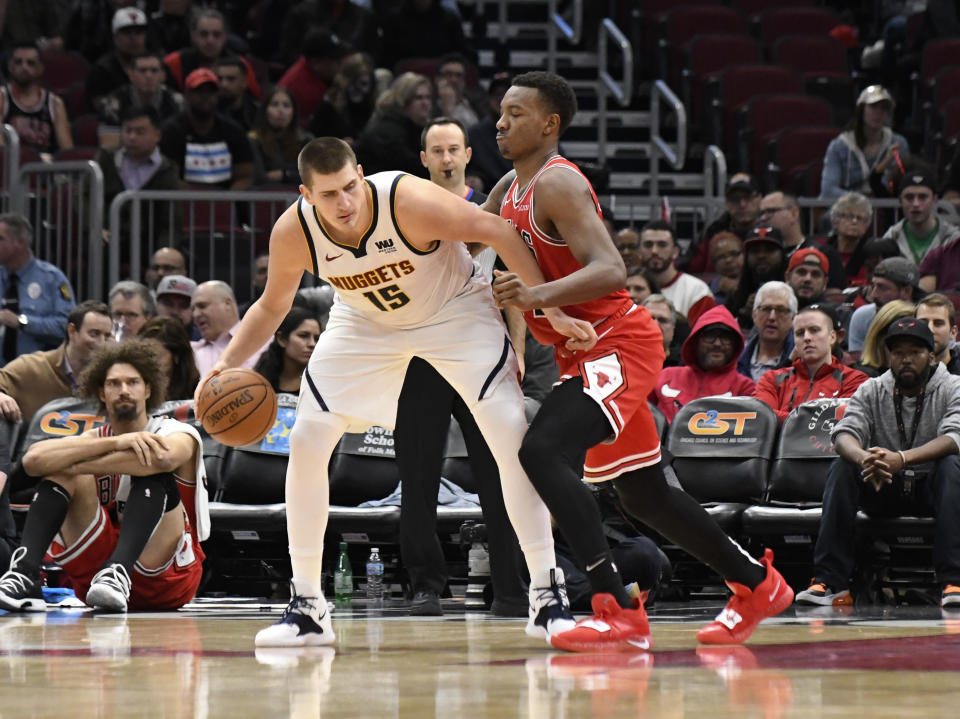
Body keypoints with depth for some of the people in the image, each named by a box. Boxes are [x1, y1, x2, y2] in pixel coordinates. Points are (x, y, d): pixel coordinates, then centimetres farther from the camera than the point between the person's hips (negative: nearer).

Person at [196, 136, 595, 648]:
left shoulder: (409, 201, -36)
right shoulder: (293, 234, -23)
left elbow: (498, 234, -25)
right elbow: (272, 306, -3)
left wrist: (553, 311, -26)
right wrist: (227, 363, -18)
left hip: (454, 311, -3)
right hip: (365, 323, 3)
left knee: (513, 439, -16)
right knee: (305, 443, -8)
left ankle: (547, 598, -7)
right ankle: (306, 608, 2)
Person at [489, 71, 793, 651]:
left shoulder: (557, 184, -16)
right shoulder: (510, 190, 13)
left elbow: (610, 271, -28)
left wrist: (536, 296, -42)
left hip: (617, 344, -10)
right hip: (585, 353, 10)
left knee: (542, 451, -27)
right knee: (645, 494, 18)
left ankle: (619, 612, -31)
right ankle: (758, 585, 33)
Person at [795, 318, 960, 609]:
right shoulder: (871, 391, 4)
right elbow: (844, 434, -11)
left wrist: (902, 459, -40)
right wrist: (864, 458, -37)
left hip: (930, 487, -2)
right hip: (883, 490, 2)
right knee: (841, 467, -24)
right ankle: (830, 582, -29)